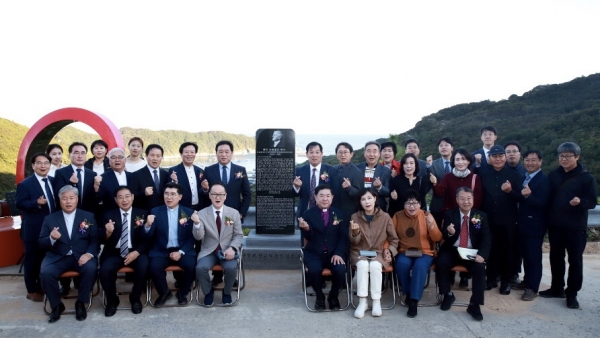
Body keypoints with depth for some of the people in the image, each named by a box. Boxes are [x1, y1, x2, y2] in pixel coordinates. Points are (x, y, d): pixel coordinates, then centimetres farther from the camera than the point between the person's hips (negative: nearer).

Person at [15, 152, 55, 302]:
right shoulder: (25, 184, -10)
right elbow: (20, 204, -14)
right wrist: (36, 203, -29)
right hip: (33, 230, -6)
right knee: (32, 260, 6)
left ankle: (44, 287, 34)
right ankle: (32, 290, 20)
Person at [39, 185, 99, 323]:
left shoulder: (88, 216, 7)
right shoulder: (50, 219, 9)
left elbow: (95, 239, 2)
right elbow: (41, 244, 6)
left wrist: (89, 254, -18)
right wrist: (51, 238, -18)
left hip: (81, 256, -1)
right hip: (58, 257, 1)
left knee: (91, 269, -31)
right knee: (46, 273, -28)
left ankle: (81, 303, -7)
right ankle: (56, 305, -2)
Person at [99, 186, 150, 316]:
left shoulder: (142, 214, 4)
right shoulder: (109, 215, 6)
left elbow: (147, 239, 3)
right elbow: (102, 241, 2)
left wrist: (137, 252, -15)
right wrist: (108, 232, -21)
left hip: (136, 252, -1)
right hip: (115, 253, 1)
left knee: (143, 268, -30)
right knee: (105, 270, -28)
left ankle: (135, 298, -1)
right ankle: (112, 300, 1)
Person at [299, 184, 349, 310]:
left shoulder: (339, 213, 7)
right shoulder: (309, 214, 2)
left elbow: (343, 236, 2)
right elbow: (309, 237, -6)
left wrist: (338, 253, -14)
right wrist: (306, 228, -30)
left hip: (334, 253, 1)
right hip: (314, 253, -1)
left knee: (340, 270, -27)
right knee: (314, 270, -31)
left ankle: (333, 296, 5)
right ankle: (319, 296, 0)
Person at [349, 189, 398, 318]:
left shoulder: (385, 217, -3)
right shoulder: (355, 217, -2)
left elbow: (394, 239, 7)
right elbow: (354, 242, -4)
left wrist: (389, 251, -10)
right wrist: (356, 233, -25)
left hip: (379, 253, 0)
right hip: (360, 252, 0)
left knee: (375, 265, -32)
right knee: (363, 265, -32)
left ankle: (377, 302, -18)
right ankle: (362, 302, -23)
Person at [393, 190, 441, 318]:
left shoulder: (427, 216, -1)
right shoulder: (398, 216, 3)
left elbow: (437, 238, -4)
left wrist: (431, 225, -22)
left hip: (424, 252, -1)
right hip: (404, 252, 1)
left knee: (420, 265, -33)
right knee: (402, 264, -31)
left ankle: (414, 301, -21)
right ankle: (408, 293, -4)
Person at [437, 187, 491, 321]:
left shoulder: (481, 216, 3)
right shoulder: (449, 214, 1)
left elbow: (486, 238, -3)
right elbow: (444, 237, -4)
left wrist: (482, 254, -22)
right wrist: (449, 233, -30)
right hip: (453, 250, 0)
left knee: (480, 268, -27)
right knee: (441, 263, -27)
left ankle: (474, 304, -13)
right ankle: (448, 294, -2)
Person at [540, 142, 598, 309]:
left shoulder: (587, 177, -5)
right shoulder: (553, 175, 6)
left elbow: (592, 202, -8)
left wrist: (580, 202, -29)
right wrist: (546, 218, -2)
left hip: (576, 226, -4)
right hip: (555, 224, 4)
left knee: (575, 260, 3)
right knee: (556, 257, 12)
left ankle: (572, 293, 13)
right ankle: (557, 288, 25)